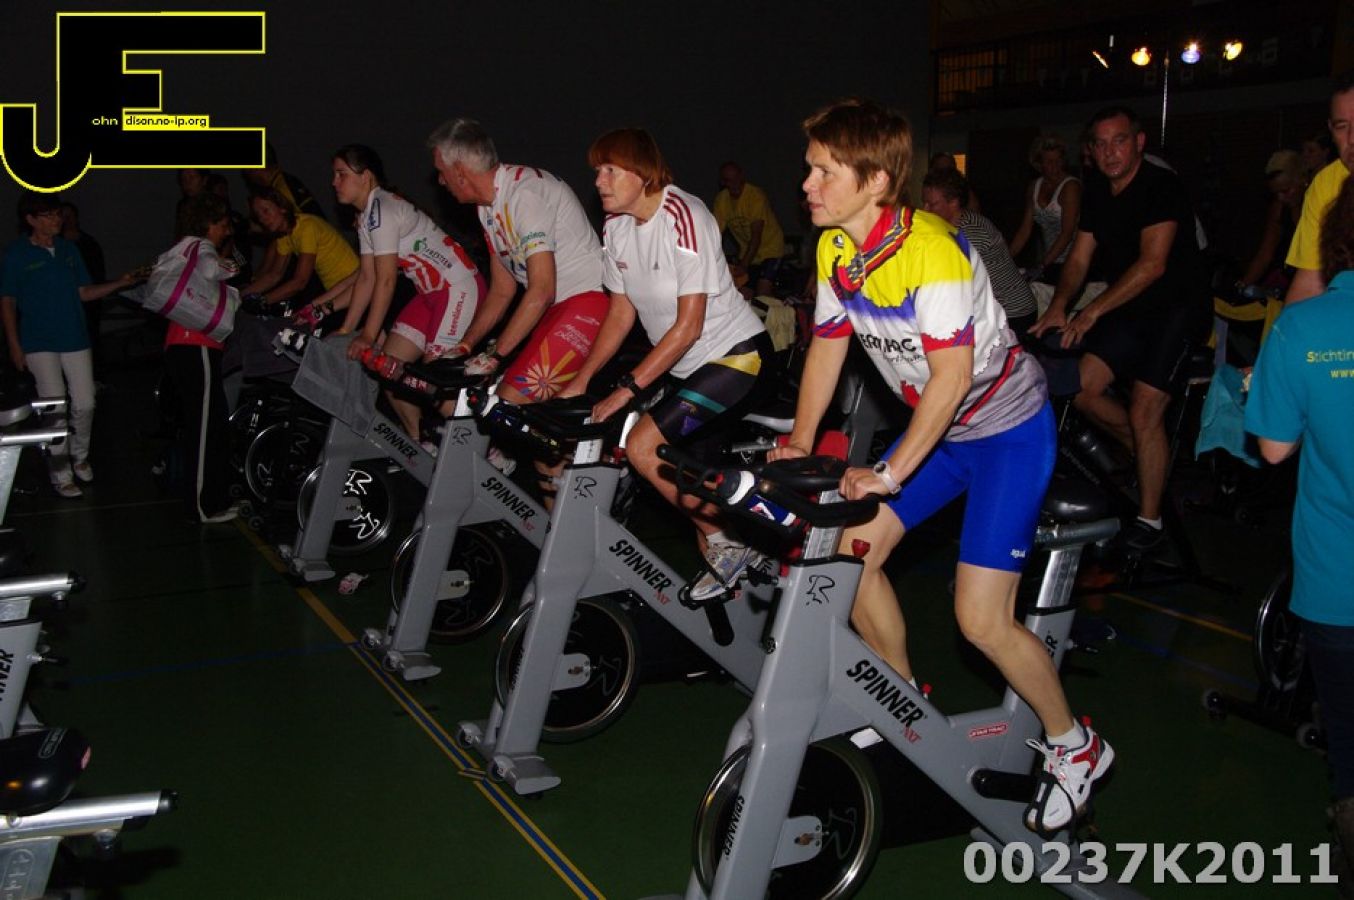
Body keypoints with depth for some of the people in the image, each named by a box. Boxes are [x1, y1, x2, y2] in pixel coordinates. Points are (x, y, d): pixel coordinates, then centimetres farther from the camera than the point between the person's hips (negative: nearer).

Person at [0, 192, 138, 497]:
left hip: (75, 339, 4)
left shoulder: (68, 249, 7)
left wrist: (120, 284, -5)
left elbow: (84, 292, 10)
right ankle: (61, 475, 5)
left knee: (85, 405, 3)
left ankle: (79, 457, 28)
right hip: (39, 343, -4)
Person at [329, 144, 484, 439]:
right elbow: (366, 278, 11)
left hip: (460, 288, -10)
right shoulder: (368, 217, 11)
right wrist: (345, 331, 8)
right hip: (432, 291, 10)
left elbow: (386, 280, -20)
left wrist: (368, 336, -18)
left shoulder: (381, 210, -18)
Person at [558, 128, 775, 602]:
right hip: (686, 365, 8)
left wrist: (627, 389, -23)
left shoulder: (684, 217, -22)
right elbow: (621, 311, 8)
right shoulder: (616, 225, 2)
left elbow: (688, 326, -23)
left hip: (736, 353, -8)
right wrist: (581, 380, -1)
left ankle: (728, 542, -3)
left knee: (642, 446, -18)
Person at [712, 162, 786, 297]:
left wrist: (744, 264, -32)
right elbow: (717, 231, -8)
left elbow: (756, 235, -26)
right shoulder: (721, 199, -7)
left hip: (769, 249, -5)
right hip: (746, 252, 5)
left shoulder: (756, 196, -23)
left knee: (763, 292, -20)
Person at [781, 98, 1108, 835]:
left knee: (981, 618, -12)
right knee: (848, 551, 2)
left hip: (1008, 428, -8)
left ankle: (1073, 747, 13)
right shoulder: (835, 249, -5)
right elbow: (828, 345, 3)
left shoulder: (931, 251, -29)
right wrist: (799, 443, -5)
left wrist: (891, 472, -31)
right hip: (937, 427, 8)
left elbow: (952, 374, -31)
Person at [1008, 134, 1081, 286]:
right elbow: (1024, 231, 11)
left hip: (1068, 262, -5)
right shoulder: (1034, 187, 11)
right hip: (1046, 262, 5)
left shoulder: (1071, 186, -8)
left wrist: (1043, 265, -20)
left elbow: (1067, 233, -15)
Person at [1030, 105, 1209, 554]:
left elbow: (1153, 264, -25)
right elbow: (1079, 259, 4)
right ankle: (1148, 454, 20)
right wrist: (1058, 308, -15)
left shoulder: (1163, 187, -16)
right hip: (1130, 310, 8)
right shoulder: (1096, 197, 7)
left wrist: (1092, 311, -30)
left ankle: (1149, 520, -1)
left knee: (1143, 411, -15)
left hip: (1179, 309, -7)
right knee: (1080, 387, -3)